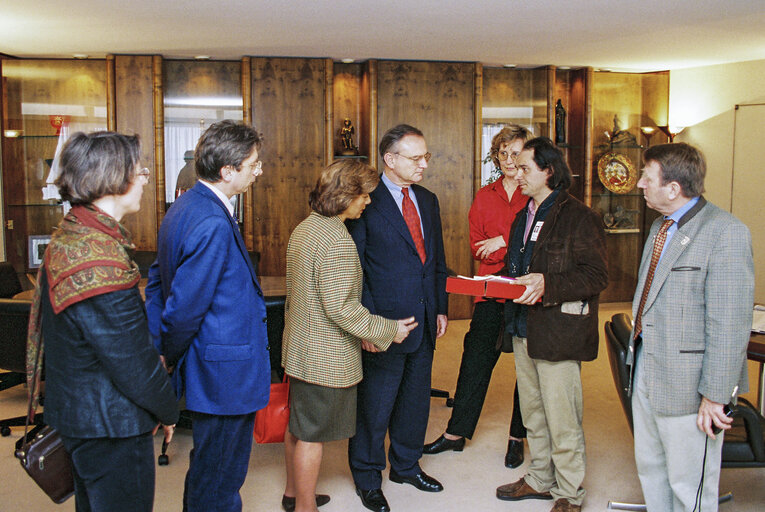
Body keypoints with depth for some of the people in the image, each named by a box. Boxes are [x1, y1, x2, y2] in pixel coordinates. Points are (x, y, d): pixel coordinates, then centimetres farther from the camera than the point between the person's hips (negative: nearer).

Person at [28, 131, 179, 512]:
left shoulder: (68, 237, 5)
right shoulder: (99, 258, -28)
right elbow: (132, 361, -24)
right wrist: (168, 411, -8)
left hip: (77, 411, 10)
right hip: (110, 425, -10)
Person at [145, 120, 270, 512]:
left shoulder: (184, 207, 7)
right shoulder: (214, 225, -25)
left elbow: (158, 280, 13)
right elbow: (184, 308, -22)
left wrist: (159, 348, 11)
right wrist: (170, 358, -6)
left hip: (207, 373, 10)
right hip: (227, 376, -10)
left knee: (207, 466, 26)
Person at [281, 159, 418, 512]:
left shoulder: (304, 228, 8)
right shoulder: (336, 240, -23)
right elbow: (341, 308, -26)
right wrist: (388, 331, -16)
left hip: (300, 348, 10)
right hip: (327, 357, -10)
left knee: (299, 425, 21)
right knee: (313, 434, 4)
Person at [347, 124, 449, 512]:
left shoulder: (428, 200, 11)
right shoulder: (366, 203, -11)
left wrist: (441, 308, 12)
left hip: (424, 322, 7)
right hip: (385, 323, -7)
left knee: (415, 400, 19)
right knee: (375, 406, 6)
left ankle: (406, 465, 40)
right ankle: (367, 479, 26)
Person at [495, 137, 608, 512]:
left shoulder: (579, 218, -11)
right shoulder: (524, 217, 16)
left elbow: (596, 277, -16)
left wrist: (548, 284, -27)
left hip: (558, 332, -8)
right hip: (524, 328, 8)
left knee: (562, 420, 1)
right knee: (532, 413, 18)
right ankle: (540, 480, 34)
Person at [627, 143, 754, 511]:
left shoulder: (725, 232, -19)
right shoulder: (660, 226, 10)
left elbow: (730, 325, -20)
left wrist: (715, 395, -19)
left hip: (686, 383, -8)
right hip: (645, 370, 9)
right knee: (650, 468, 21)